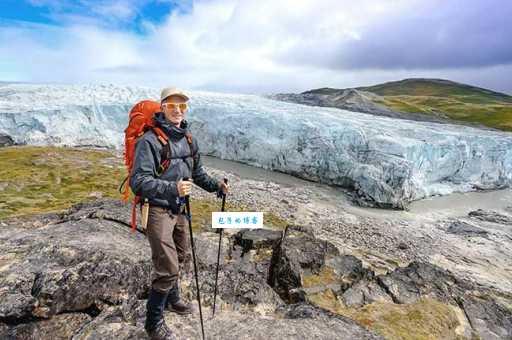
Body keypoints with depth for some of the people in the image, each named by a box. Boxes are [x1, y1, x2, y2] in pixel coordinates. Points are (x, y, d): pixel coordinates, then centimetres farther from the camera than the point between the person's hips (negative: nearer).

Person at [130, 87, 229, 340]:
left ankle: (172, 300, 48)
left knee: (180, 259, 22)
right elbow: (138, 181, -27)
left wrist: (214, 185, 3)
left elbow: (197, 172, 18)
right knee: (167, 267, -6)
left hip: (178, 210, 8)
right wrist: (172, 188, -40)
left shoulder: (188, 139, 5)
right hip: (157, 210, -8)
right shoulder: (150, 140, -19)